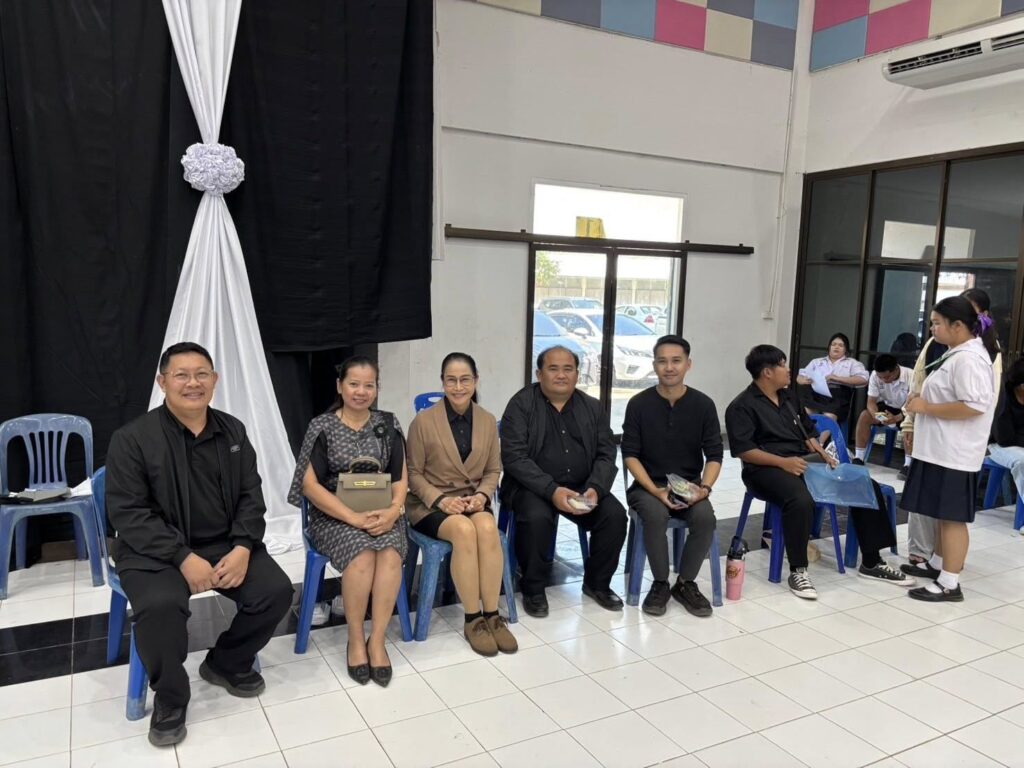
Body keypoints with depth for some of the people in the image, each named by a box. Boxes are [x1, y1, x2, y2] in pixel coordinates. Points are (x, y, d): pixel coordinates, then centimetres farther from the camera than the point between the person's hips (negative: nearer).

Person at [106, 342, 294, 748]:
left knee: (277, 590, -15)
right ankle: (169, 697, -3)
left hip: (226, 543, 4)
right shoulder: (132, 438, -8)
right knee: (159, 606, -33)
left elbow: (250, 496, 6)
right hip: (156, 551, -4)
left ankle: (226, 663, 14)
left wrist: (243, 548, -12)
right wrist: (183, 557, -23)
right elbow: (127, 512, -13)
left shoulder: (233, 430, 5)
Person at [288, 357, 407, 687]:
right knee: (362, 557, -30)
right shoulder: (322, 427, -3)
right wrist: (354, 517, -19)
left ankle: (377, 640, -16)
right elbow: (310, 484, -9)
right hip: (334, 515, -2)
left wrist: (393, 510, -16)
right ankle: (356, 640, -10)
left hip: (381, 514, 2)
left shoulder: (388, 424, 6)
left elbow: (401, 478, 5)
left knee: (390, 555, -29)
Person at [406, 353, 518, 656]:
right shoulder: (423, 421, -7)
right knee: (464, 531, -34)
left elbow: (493, 470, 10)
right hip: (430, 503, -3)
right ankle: (473, 619, -20)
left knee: (488, 527, -32)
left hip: (472, 499, 3)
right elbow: (414, 473, -3)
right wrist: (440, 499, -17)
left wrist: (482, 495, -10)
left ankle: (492, 615, -21)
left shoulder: (487, 421, 4)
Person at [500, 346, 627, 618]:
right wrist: (552, 490, -25)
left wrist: (595, 488, -16)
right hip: (532, 486, -4)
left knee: (615, 515, -19)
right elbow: (514, 457, -14)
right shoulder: (521, 404, -6)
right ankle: (533, 589, -7)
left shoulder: (592, 407, 8)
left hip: (582, 487, 4)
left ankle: (597, 583, 6)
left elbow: (606, 454, 4)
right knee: (537, 518, -33)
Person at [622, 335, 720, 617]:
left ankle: (685, 583, -4)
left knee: (705, 517, -28)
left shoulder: (704, 405, -1)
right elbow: (630, 455, -6)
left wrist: (705, 487, -16)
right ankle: (660, 584, -9)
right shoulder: (638, 404, -5)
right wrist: (655, 490, -19)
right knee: (656, 515, -33)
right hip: (647, 485, -1)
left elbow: (714, 455, 2)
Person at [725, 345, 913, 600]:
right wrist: (782, 462, -26)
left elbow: (808, 431, 22)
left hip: (806, 461, 8)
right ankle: (798, 570, -22)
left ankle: (871, 563, 8)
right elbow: (743, 450, -16)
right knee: (801, 500, -39)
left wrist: (822, 454, 2)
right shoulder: (741, 406, -7)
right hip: (767, 469, -8)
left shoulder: (789, 396, 18)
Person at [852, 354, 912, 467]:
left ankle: (908, 464, -27)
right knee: (864, 416, -22)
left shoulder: (911, 376, -29)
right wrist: (875, 414, -37)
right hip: (887, 407, 3)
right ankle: (858, 458, -17)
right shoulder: (875, 375, -19)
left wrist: (896, 418, -45)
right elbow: (871, 402, -14)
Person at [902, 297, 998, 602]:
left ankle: (949, 584, 3)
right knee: (943, 513, 20)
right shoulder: (957, 354, 14)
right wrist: (923, 399, 9)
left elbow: (975, 405, -26)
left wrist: (926, 407, -19)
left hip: (954, 453, -10)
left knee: (952, 516, -4)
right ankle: (937, 564, 32)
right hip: (942, 449, 10)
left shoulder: (969, 358, -19)